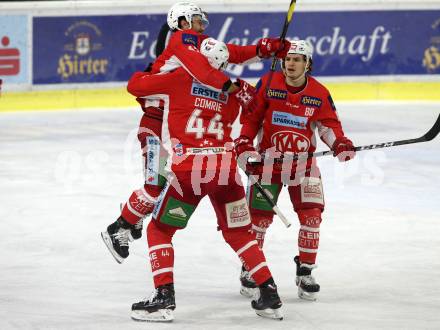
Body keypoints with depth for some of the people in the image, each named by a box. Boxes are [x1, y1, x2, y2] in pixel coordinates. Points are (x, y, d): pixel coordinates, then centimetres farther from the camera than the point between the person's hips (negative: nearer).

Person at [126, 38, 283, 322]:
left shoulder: (181, 78, 5)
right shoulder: (232, 93, 15)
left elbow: (135, 85, 12)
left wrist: (153, 76, 32)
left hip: (187, 170, -4)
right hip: (226, 168, 4)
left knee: (159, 231, 11)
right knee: (239, 234, 20)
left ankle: (164, 297, -2)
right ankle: (270, 296, 16)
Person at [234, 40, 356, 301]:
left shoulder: (320, 94, -2)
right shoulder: (267, 84, -5)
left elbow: (329, 125, 3)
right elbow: (251, 117, 0)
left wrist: (339, 143, -16)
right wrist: (244, 144, -11)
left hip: (303, 163, 1)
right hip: (268, 159, -1)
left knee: (311, 215, -6)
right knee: (260, 215, -2)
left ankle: (305, 272, 7)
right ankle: (249, 269, 15)